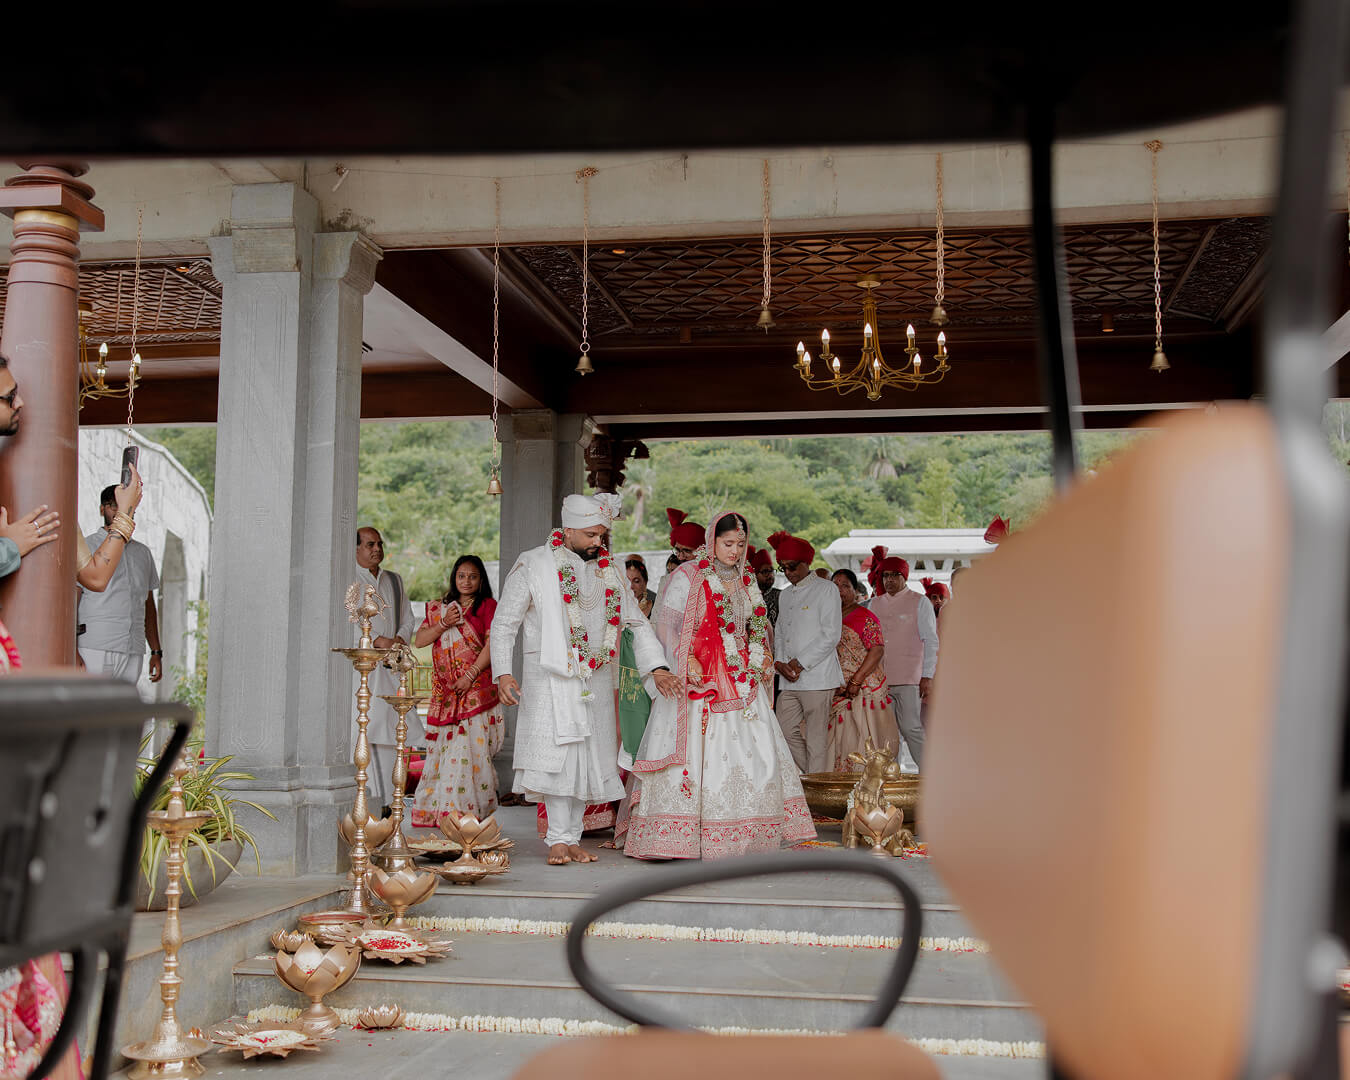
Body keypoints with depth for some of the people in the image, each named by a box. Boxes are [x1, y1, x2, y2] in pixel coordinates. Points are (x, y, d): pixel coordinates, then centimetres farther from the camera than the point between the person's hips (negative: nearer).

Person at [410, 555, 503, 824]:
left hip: (477, 688, -4)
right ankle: (437, 810, 6)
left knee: (472, 746, -9)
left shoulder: (488, 606, 4)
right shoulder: (438, 608, 18)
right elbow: (419, 640, 10)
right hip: (445, 691, 4)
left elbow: (492, 644, -6)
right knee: (443, 747, 1)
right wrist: (444, 624, -6)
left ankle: (470, 810, -7)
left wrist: (470, 675, -14)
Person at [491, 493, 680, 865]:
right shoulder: (533, 565, 0)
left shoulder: (608, 570, 13)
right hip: (551, 676, -4)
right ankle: (559, 839, -9)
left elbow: (637, 622, 15)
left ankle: (572, 838, 11)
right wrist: (503, 674, -9)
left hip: (597, 678, 4)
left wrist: (657, 667, 3)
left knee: (588, 756, 3)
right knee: (558, 752, -13)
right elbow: (504, 624, 2)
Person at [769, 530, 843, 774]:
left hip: (817, 677, -7)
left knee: (816, 738, -5)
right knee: (787, 732, 5)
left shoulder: (825, 589, -2)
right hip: (789, 680, 7)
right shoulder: (785, 595, 20)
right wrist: (780, 662, 1)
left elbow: (831, 635, -9)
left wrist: (800, 662, -11)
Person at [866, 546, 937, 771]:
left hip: (908, 678, -4)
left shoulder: (919, 602, 4)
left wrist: (927, 676, -7)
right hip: (879, 678, 4)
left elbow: (931, 641, 1)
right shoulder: (874, 604, 17)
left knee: (910, 727, -11)